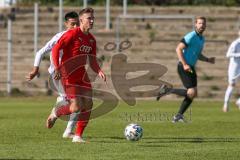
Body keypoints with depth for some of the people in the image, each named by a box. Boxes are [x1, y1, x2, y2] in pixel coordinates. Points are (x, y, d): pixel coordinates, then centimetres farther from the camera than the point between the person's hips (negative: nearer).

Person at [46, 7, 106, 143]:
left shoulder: (92, 40, 11)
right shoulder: (73, 34, -12)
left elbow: (92, 61, 14)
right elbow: (55, 49, -15)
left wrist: (99, 71, -7)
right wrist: (57, 69, -24)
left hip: (82, 74, 8)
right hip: (69, 75, -8)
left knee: (88, 104, -2)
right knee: (76, 107, -15)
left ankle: (78, 136, 8)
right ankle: (55, 114, 14)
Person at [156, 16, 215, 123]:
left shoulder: (202, 39, 15)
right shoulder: (191, 36, -13)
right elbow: (178, 49, -18)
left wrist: (208, 60, 10)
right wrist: (184, 64, -24)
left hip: (191, 68, 9)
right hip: (184, 67, -9)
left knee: (193, 94, 6)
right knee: (191, 93, -16)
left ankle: (178, 116, 13)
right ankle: (167, 90, -4)